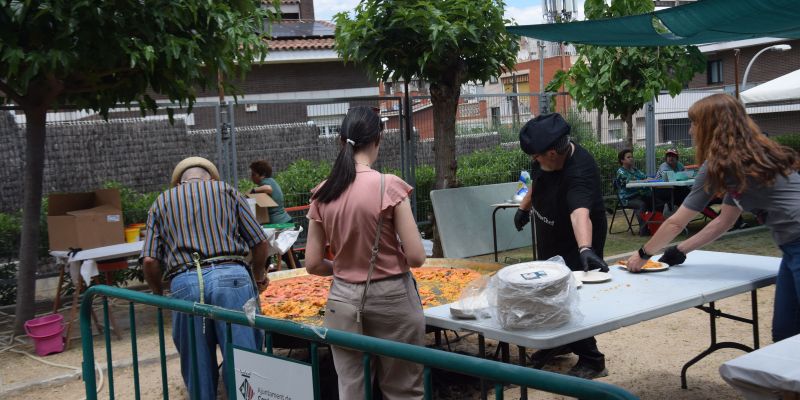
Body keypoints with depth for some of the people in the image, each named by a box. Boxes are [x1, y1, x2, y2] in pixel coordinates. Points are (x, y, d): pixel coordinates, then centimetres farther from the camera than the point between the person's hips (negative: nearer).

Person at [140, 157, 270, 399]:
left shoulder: (161, 202, 20)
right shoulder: (226, 190, 19)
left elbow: (149, 260, 7)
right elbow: (260, 242, 12)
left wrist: (158, 293, 25)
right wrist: (259, 275, 31)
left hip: (184, 284, 1)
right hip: (231, 277, -1)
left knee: (198, 369, 12)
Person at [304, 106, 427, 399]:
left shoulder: (322, 194, -2)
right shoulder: (389, 185, -14)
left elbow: (313, 264, 1)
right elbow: (417, 257, -14)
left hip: (343, 299, 4)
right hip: (391, 298, -3)